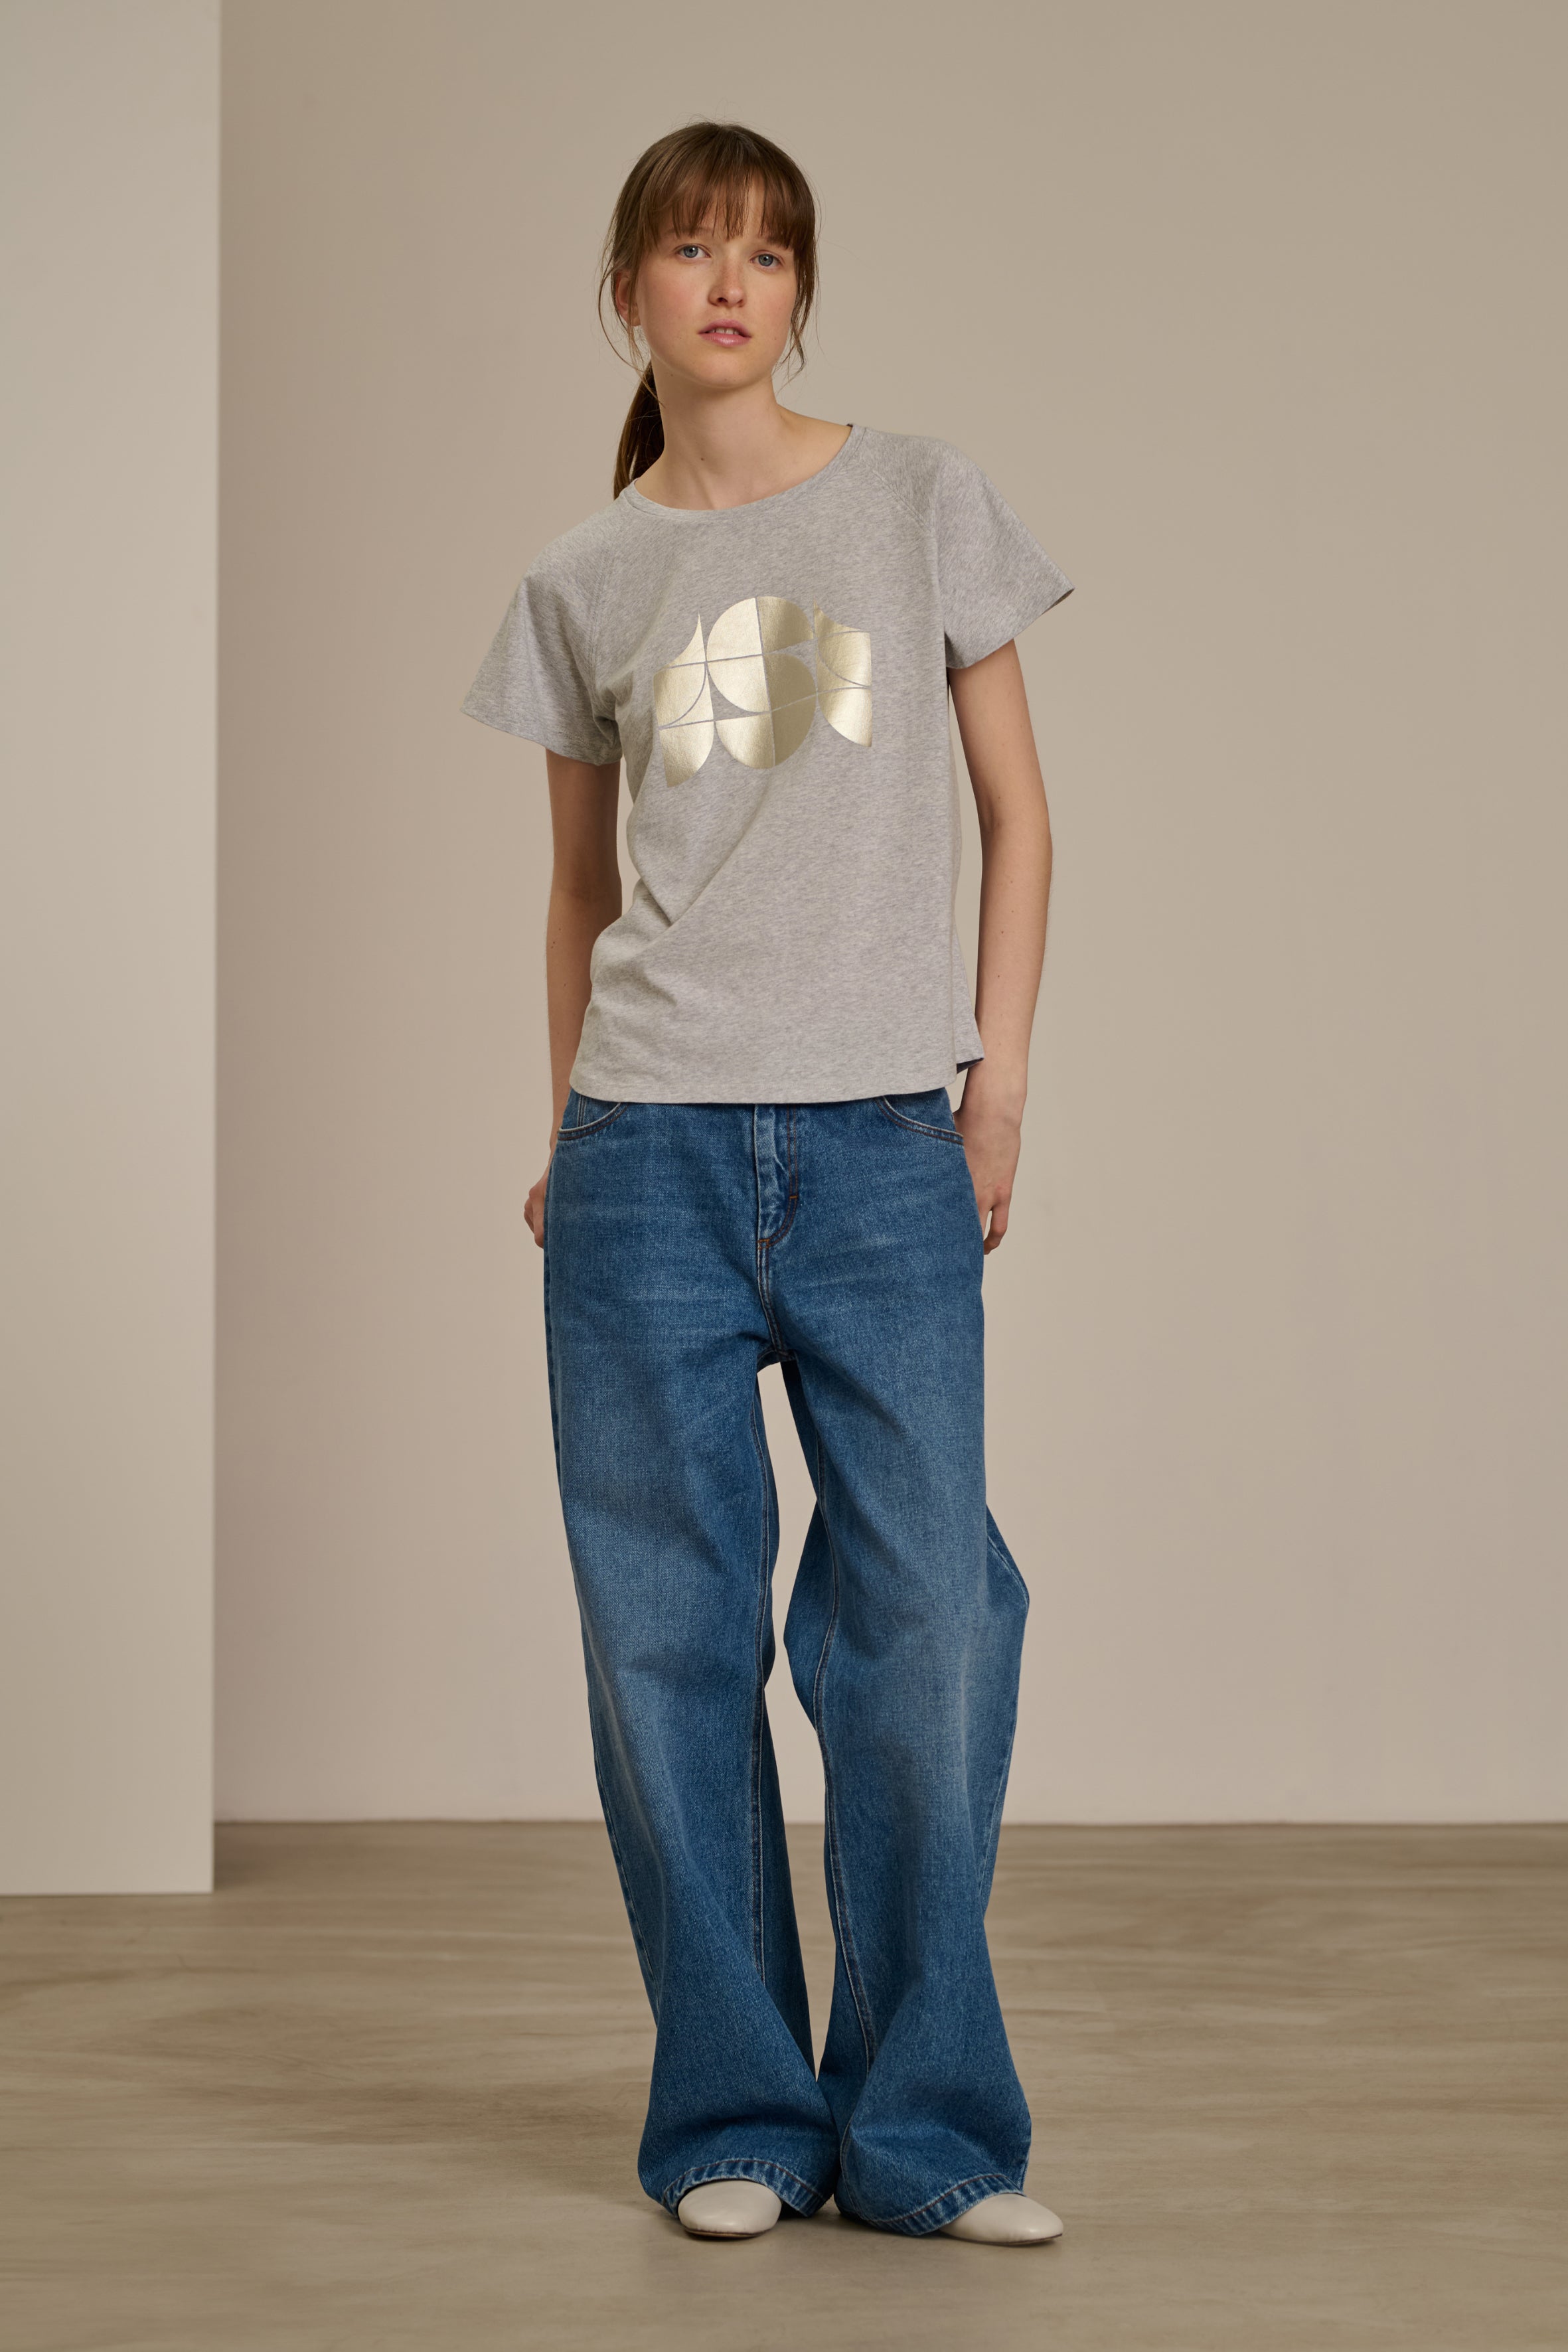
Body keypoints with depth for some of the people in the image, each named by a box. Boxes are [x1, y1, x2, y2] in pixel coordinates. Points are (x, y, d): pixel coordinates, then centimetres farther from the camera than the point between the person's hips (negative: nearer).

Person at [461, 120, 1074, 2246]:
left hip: (886, 1147, -1)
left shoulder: (920, 500, 7)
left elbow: (1018, 815, 9)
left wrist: (1001, 1078, 0)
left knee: (928, 1621, -5)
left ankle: (926, 2128, 9)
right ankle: (737, 2121, 14)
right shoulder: (583, 583, 11)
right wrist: (570, 1133, 9)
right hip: (651, 1150, 1)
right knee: (670, 1636, 2)